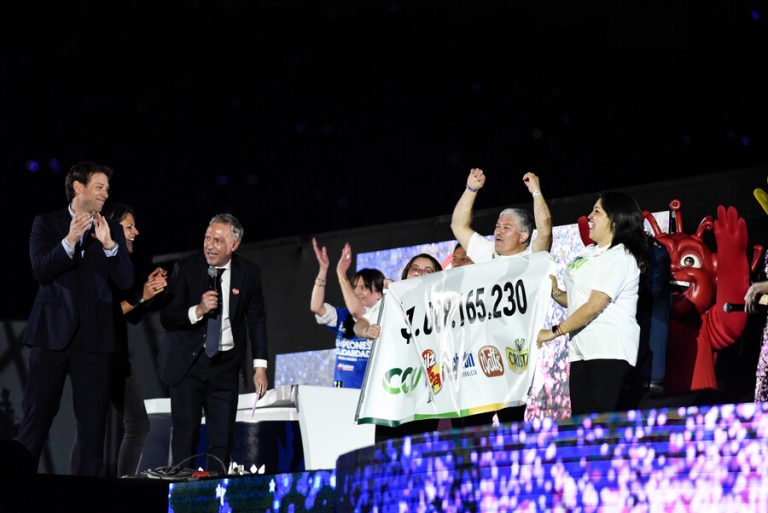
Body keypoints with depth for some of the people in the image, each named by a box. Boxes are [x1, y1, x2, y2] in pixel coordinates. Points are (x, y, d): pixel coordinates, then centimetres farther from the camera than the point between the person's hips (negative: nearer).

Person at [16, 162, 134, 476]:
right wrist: (70, 241, -22)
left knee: (93, 417, -2)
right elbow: (40, 271, -8)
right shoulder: (47, 223, 5)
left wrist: (109, 245, -13)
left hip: (94, 335, 2)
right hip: (52, 331, -2)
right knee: (37, 413, 0)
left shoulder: (112, 231, 11)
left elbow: (126, 282, 1)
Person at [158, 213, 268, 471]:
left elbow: (256, 319, 7)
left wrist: (260, 365, 3)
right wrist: (198, 311, -24)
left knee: (223, 437, 0)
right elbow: (166, 317, -7)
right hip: (187, 361, -2)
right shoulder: (186, 268, -7)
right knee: (185, 433, -4)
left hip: (225, 363, 2)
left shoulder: (248, 273, -1)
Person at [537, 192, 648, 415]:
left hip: (609, 350, -8)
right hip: (582, 350, 8)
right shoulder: (588, 253, 19)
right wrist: (554, 292, 3)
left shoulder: (620, 256, -7)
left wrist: (554, 332, -12)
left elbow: (595, 305, -15)